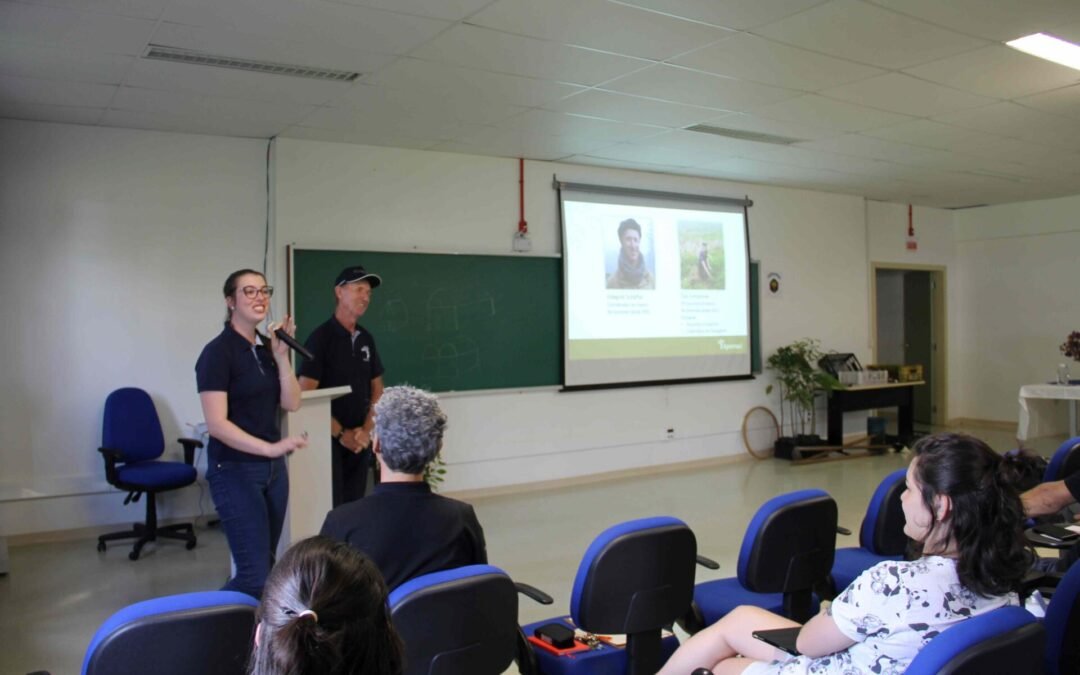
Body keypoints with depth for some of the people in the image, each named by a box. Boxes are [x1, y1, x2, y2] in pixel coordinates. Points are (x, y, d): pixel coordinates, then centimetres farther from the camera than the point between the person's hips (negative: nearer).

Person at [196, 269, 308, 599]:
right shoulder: (217, 352, -12)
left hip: (273, 468, 7)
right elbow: (216, 424, -19)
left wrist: (281, 356, -8)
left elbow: (291, 403, 2)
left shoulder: (266, 348, 9)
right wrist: (270, 447, -29)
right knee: (255, 573, -9)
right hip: (235, 471, -7)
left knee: (266, 563, 10)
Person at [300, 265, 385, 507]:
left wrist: (366, 430, 0)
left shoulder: (366, 339, 9)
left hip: (361, 441, 6)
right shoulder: (321, 338, -9)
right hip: (330, 439, -6)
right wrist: (340, 434, -12)